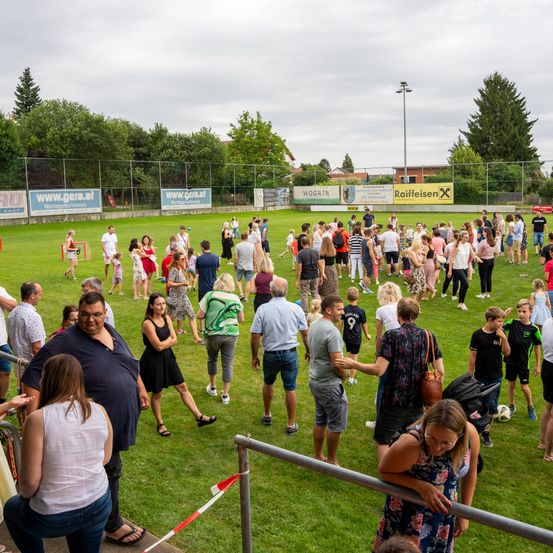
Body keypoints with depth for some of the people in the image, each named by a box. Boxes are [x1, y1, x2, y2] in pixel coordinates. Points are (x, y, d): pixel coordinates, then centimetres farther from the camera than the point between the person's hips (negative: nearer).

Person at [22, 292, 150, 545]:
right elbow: (33, 375, -22)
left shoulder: (111, 331, 2)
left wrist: (141, 390, 16)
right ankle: (113, 526, 25)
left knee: (108, 468, 23)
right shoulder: (66, 342, -22)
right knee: (109, 471, 6)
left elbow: (131, 363, 17)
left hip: (120, 417, 8)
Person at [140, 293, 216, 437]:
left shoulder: (167, 318, 1)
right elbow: (158, 346, -22)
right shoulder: (148, 323, -21)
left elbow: (174, 340, -1)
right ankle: (160, 424, 28)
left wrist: (164, 343, -16)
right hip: (153, 360, -7)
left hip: (168, 357, 7)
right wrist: (169, 339, -7)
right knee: (156, 393, 10)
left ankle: (199, 417, 16)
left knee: (183, 387, 9)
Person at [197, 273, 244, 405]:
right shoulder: (235, 298, -2)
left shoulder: (210, 295, -8)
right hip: (231, 335, 1)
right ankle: (225, 395, 13)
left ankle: (212, 388, 37)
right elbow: (241, 319, 8)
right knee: (227, 364, 9)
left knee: (212, 360, 23)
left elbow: (199, 315, -8)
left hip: (212, 334, 0)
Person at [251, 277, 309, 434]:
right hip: (290, 354, 0)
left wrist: (254, 356, 2)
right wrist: (308, 351, 15)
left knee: (268, 383, 25)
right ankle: (291, 424, 20)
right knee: (290, 389, 10)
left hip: (270, 355, 0)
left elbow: (255, 336, -11)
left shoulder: (262, 309, -13)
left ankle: (267, 415, 40)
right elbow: (305, 333, -1)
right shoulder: (296, 308, -9)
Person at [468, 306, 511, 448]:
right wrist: (470, 376, -3)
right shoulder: (478, 335, -11)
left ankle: (486, 432, 18)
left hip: (496, 377, 2)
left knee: (492, 407, 6)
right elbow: (472, 356, -6)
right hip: (480, 377, -2)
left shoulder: (501, 333, -4)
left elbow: (507, 353, -4)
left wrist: (504, 339, -20)